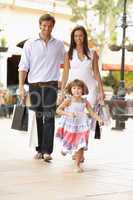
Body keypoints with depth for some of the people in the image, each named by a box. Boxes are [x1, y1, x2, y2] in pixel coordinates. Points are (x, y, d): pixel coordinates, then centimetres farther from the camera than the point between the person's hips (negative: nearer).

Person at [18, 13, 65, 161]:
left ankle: (47, 151, -14)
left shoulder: (59, 45, 9)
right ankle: (39, 150, 15)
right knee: (37, 119, 5)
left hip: (51, 86, 0)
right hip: (34, 86, 0)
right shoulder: (30, 44, 4)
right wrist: (21, 87, -6)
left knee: (49, 118, -10)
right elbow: (23, 67, 1)